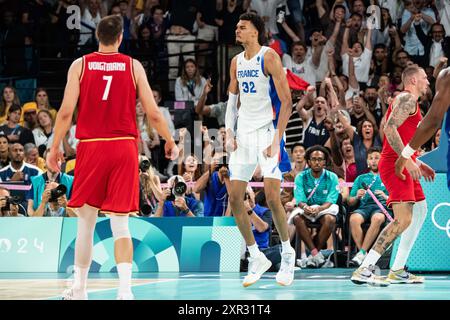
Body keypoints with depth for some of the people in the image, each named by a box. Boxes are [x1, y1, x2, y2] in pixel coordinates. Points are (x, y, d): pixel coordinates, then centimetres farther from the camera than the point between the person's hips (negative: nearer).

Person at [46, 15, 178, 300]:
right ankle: (125, 291, -12)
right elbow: (153, 113, 1)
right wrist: (170, 142, 15)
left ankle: (79, 289, 18)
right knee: (120, 224, 1)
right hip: (124, 148, 0)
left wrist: (55, 147, 4)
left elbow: (66, 111, -5)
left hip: (91, 147, 0)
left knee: (86, 222, 12)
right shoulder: (133, 66, 3)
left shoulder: (80, 65, 2)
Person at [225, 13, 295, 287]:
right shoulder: (236, 62, 11)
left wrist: (276, 140, -18)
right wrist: (229, 133, 5)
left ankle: (287, 253, 8)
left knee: (272, 197, -13)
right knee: (235, 198, 2)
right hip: (244, 134, 7)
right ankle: (257, 258, 12)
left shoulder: (269, 57, -10)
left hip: (268, 131, -7)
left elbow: (287, 102, -13)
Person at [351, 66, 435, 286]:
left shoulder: (411, 101, 25)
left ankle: (398, 271, 18)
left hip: (402, 165, 11)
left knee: (420, 210, 19)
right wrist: (407, 160, -25)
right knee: (403, 219, -20)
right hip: (395, 165, -11)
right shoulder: (407, 98, -7)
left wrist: (418, 164, 25)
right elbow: (390, 128, -21)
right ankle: (364, 270, -25)